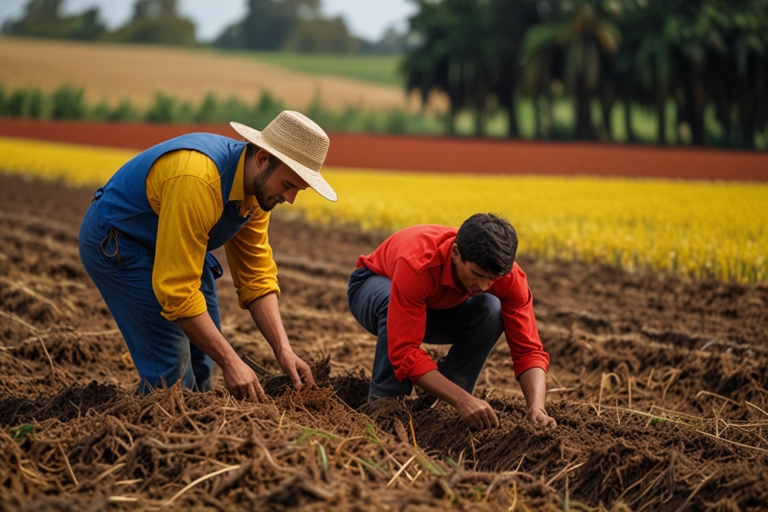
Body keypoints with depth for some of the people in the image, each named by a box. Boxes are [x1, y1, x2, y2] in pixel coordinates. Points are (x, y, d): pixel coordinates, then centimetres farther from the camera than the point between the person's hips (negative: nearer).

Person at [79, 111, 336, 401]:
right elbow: (177, 290, -36)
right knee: (171, 359, -16)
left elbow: (256, 277, -3)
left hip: (170, 245, 9)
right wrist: (231, 362, -33)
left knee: (201, 355, 5)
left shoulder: (258, 188, -9)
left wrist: (283, 350, -15)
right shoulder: (196, 181, -37)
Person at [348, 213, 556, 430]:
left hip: (438, 307, 4)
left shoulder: (509, 276, -30)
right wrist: (462, 399, -53)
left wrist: (537, 407, -45)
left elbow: (528, 349, -28)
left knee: (491, 310, -27)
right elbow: (404, 351, -46)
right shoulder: (417, 264, -43)